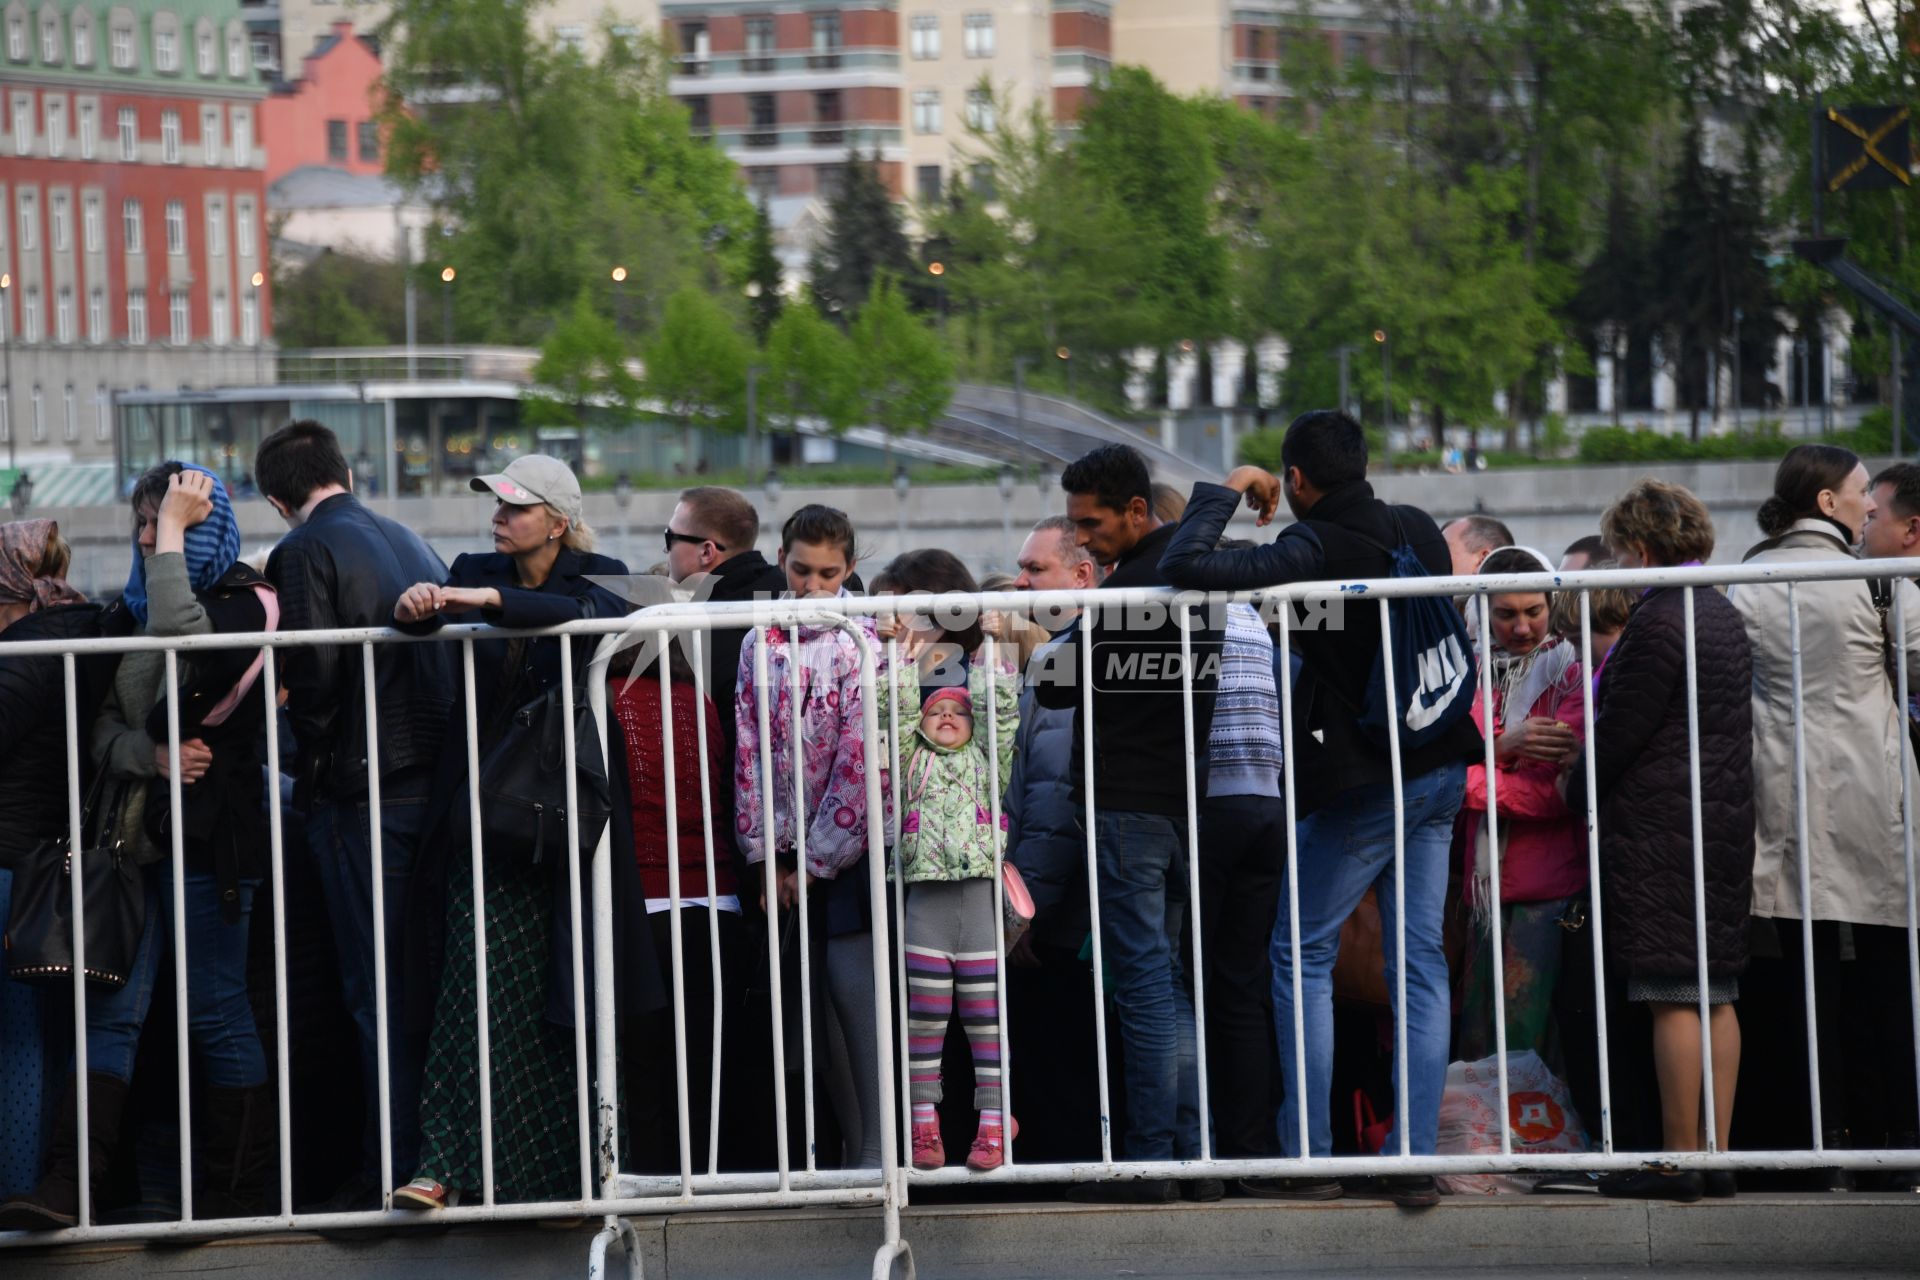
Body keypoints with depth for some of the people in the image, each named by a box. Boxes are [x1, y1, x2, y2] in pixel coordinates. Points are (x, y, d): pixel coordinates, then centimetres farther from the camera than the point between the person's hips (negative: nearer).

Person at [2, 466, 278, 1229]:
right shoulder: (138, 607, 16)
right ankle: (71, 1185, -10)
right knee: (111, 1008, -2)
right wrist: (152, 754, -11)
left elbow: (180, 646, -27)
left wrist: (175, 531, -19)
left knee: (216, 1011, -1)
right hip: (139, 829, 7)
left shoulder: (244, 604, -5)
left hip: (208, 835, -6)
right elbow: (104, 726, 11)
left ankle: (236, 1190, 7)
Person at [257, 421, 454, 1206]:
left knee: (380, 992, -3)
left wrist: (311, 757, -3)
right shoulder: (410, 543, 15)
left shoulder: (305, 552, -8)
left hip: (361, 789, -7)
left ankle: (395, 1169, -3)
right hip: (439, 780, 7)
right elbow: (449, 656, 14)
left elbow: (313, 671, -17)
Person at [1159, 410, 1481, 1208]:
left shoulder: (1314, 550, -17)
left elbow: (1185, 567, -22)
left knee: (1302, 955, 5)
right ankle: (1416, 1160, 4)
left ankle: (1308, 1156, 2)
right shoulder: (1419, 530, 4)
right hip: (1440, 769, 7)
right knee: (1420, 960, 7)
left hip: (1362, 782, -7)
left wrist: (1224, 492, -8)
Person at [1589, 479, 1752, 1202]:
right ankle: (1717, 1156, 10)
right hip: (1727, 825, 9)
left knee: (1672, 999, -7)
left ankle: (1678, 1161, -6)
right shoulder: (1723, 617, 13)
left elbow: (1618, 733, -14)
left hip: (1660, 830, -9)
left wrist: (1578, 798, 2)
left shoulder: (1658, 623, -15)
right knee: (1715, 994, 9)